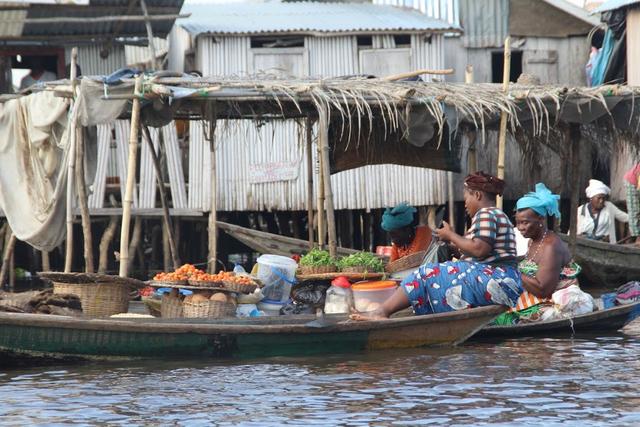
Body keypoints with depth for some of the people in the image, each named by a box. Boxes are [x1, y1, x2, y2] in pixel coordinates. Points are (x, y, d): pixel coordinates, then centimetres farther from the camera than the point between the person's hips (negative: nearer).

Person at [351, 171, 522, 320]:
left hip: (492, 282, -10)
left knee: (429, 274, -10)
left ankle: (383, 311, -13)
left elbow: (479, 250, -19)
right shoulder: (498, 215, 25)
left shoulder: (485, 214, -7)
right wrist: (454, 241, 16)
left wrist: (450, 235, -5)